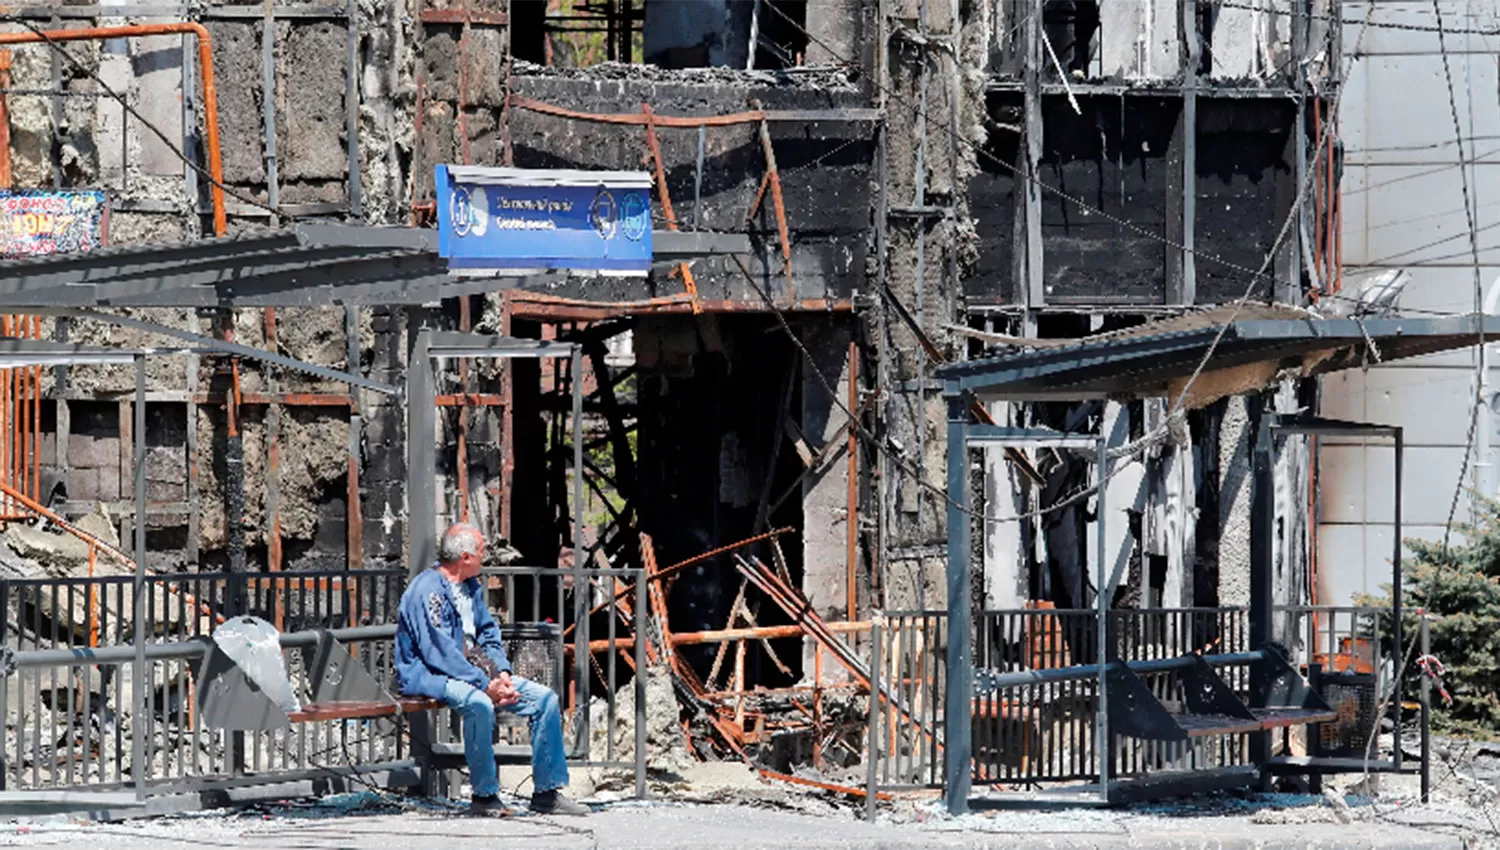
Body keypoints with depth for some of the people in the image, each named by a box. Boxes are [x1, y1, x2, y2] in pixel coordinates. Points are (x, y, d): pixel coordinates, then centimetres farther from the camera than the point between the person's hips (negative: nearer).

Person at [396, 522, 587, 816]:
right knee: (479, 704, -39)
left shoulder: (471, 587, 15)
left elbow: (488, 635, 18)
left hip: (473, 670, 9)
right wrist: (485, 684, -23)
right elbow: (438, 653, -21)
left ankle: (547, 792, 1)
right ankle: (485, 795, -26)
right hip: (428, 674, -9)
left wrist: (502, 673, -2)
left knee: (545, 699, -2)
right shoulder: (427, 589, -15)